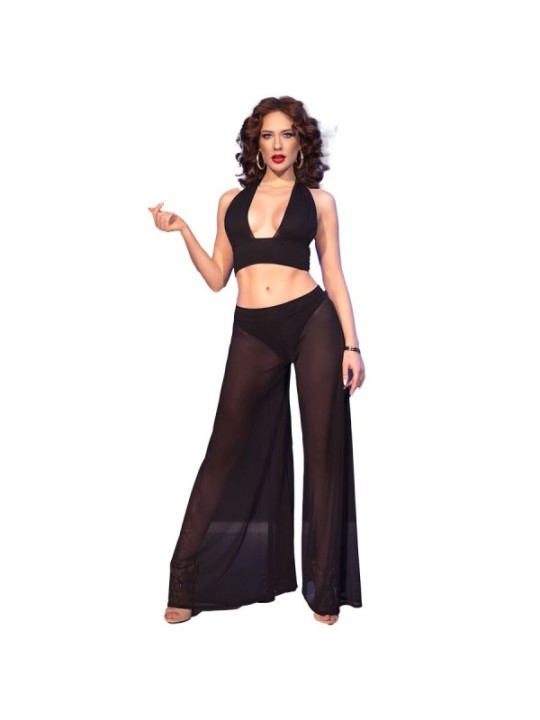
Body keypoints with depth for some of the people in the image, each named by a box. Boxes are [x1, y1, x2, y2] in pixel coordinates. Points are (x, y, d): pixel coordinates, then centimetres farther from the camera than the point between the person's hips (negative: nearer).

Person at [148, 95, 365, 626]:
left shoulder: (318, 200, 9)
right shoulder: (232, 201, 15)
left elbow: (334, 276, 6)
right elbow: (217, 278, 13)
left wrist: (351, 345, -1)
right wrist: (181, 230, 3)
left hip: (313, 323, -1)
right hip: (252, 334, 2)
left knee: (323, 451, 3)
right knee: (225, 453, 3)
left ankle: (324, 587, 15)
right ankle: (186, 580, 13)